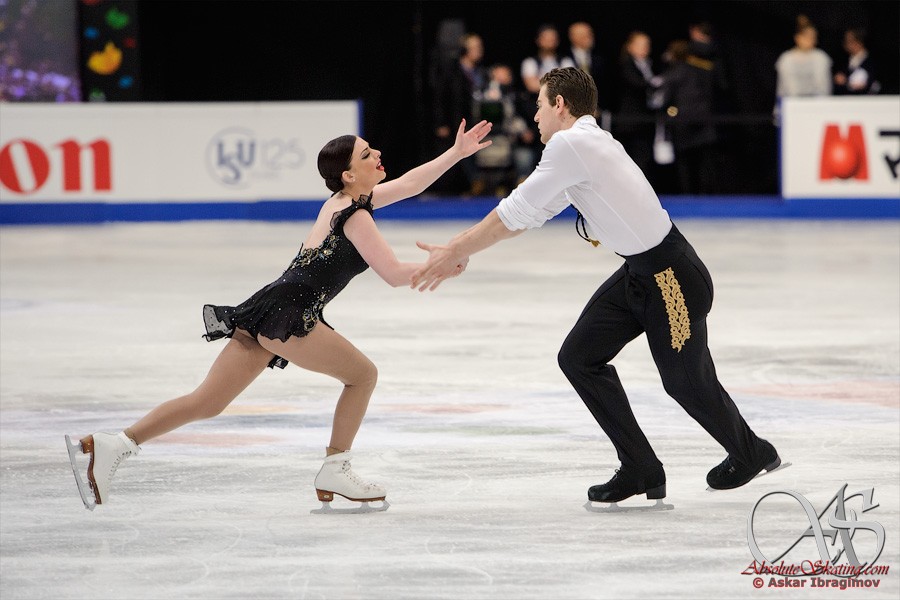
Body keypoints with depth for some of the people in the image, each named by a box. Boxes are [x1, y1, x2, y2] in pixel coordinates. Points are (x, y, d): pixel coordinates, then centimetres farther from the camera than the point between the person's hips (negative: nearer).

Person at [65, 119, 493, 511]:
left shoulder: (345, 201, 20)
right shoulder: (354, 216, -7)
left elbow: (408, 184, 29)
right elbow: (395, 274, -8)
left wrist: (457, 153, 27)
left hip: (270, 310, 9)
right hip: (286, 315, -9)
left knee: (207, 403, 3)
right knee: (362, 374, 5)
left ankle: (113, 445, -6)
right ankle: (335, 472, 9)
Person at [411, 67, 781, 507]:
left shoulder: (570, 144, -21)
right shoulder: (585, 143, 9)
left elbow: (516, 213, -17)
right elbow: (529, 214, 14)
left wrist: (455, 252, -7)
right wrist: (457, 250, 14)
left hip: (673, 279, -9)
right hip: (637, 275, 9)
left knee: (686, 382, 8)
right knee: (579, 357, 4)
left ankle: (750, 454, 36)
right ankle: (640, 469, 11)